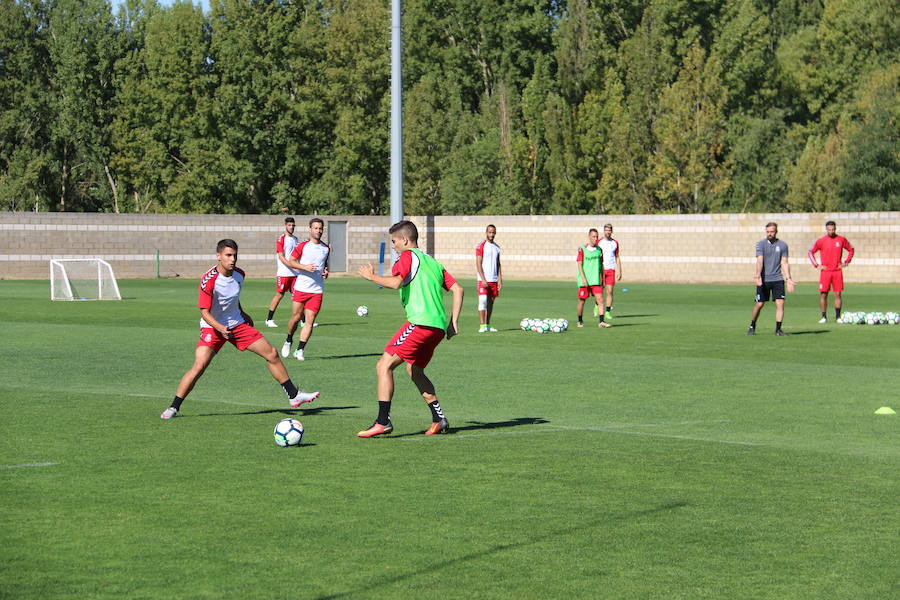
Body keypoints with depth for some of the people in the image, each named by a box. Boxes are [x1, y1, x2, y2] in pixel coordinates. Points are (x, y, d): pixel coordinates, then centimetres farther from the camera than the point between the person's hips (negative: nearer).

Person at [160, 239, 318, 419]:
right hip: (213, 327, -6)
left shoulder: (239, 274, -3)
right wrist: (220, 328, -37)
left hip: (237, 324, 6)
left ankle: (294, 395, 15)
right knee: (199, 366, -22)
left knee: (272, 354, 2)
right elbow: (204, 312, -23)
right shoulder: (208, 280, -23)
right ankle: (173, 408, -10)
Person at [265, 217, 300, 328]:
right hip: (283, 272, -6)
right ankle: (269, 319, 5)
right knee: (279, 294, -4)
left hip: (295, 273, 6)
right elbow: (281, 256, -12)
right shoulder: (281, 239, -5)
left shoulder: (296, 240, 15)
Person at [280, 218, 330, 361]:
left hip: (317, 290, 2)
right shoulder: (302, 246, -2)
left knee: (310, 320, -6)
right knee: (296, 317, 1)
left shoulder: (326, 248, 10)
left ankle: (300, 350, -1)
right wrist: (305, 267, -16)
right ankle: (288, 341, 28)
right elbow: (290, 262, -1)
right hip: (301, 288, -2)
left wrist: (326, 271, 5)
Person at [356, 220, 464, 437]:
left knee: (384, 366, -9)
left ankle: (383, 422, -18)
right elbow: (457, 289, 20)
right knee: (414, 370, 26)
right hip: (438, 327, 9)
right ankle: (439, 420, 22)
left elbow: (396, 282, -16)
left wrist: (371, 276, 0)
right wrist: (453, 323, 20)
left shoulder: (408, 256, 0)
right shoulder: (433, 262, 24)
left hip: (420, 322, -9)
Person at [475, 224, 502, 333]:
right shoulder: (481, 246, -5)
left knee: (490, 302, 8)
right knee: (483, 300, -13)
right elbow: (478, 264, -9)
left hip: (494, 280, 6)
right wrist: (483, 279, -16)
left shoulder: (497, 247, 13)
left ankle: (488, 325, 14)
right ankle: (482, 326, -14)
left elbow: (498, 264, 16)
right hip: (483, 279, -6)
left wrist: (500, 279, 6)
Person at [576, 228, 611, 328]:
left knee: (600, 299, -10)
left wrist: (602, 279, 15)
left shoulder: (599, 249, 8)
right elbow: (579, 264, -7)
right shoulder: (582, 249, -4)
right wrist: (583, 278, -16)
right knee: (582, 300, 7)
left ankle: (601, 321, -14)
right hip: (584, 281, -3)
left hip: (596, 280, 3)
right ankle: (580, 321, 24)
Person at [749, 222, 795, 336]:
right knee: (759, 304, 0)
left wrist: (788, 278, -5)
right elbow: (759, 261, -13)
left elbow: (784, 263, 6)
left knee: (780, 303, -8)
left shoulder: (782, 245, 6)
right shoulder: (761, 244, -2)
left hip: (778, 279, 2)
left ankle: (778, 329, -1)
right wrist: (758, 275, -27)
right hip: (763, 280, -2)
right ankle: (752, 327, 20)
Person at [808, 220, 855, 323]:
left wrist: (846, 262, 7)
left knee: (838, 294, 0)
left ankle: (837, 316, 7)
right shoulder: (821, 241, 0)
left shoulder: (841, 240, 4)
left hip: (837, 271, 1)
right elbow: (810, 252, 7)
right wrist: (816, 265, -1)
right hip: (825, 271, -1)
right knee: (823, 294, -3)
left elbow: (851, 250, 18)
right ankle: (823, 317, 3)